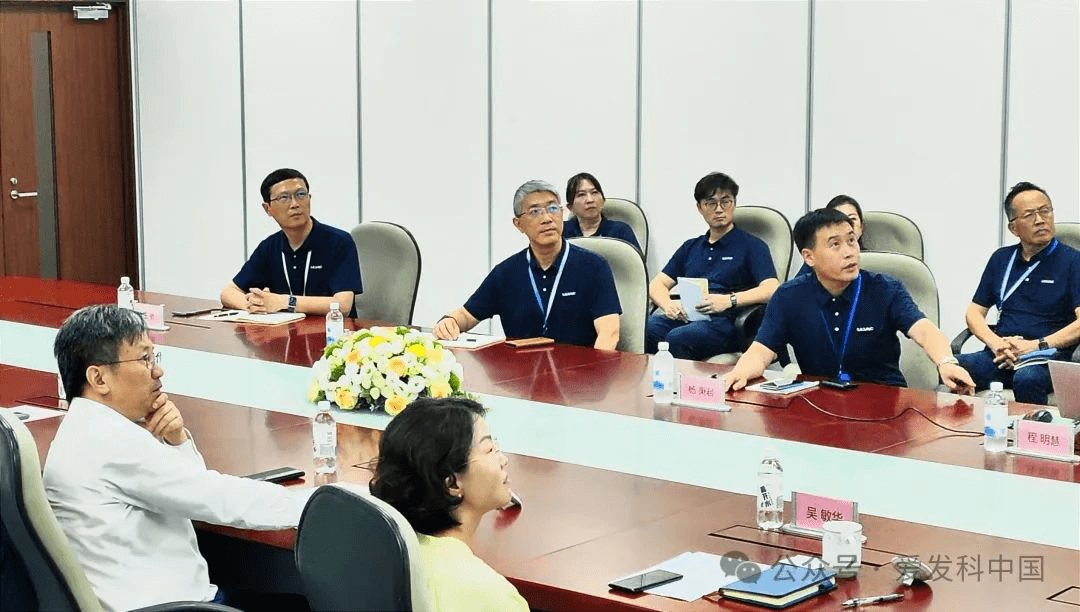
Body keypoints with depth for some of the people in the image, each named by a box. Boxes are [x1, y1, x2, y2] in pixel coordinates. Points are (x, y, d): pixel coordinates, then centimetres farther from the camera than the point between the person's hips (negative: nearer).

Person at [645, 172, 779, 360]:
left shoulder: (752, 246, 12)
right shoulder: (690, 247, 30)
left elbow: (771, 290, -4)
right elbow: (657, 284, 23)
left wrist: (730, 300, -19)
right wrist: (668, 305, -1)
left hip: (723, 321, -4)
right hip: (684, 316, 4)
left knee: (677, 338, -38)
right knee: (642, 331, -31)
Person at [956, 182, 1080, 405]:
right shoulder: (1001, 259, 20)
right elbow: (974, 312, 18)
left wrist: (1036, 345, -16)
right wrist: (996, 343, -3)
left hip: (1048, 359, -4)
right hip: (1001, 357, 4)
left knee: (1027, 379, -40)